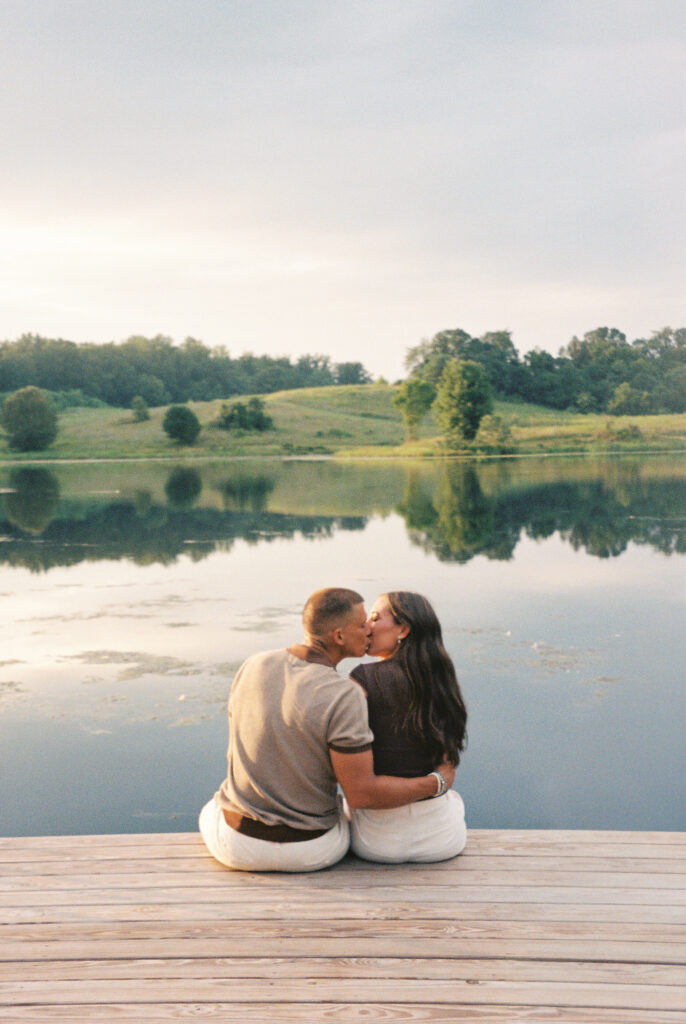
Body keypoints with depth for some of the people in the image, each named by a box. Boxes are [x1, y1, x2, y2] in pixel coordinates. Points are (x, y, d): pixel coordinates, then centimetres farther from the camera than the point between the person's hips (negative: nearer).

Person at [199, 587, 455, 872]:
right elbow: (361, 793, -22)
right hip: (310, 851, -2)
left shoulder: (253, 667, -8)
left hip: (236, 840, 2)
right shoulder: (345, 697, -24)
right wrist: (438, 782, -9)